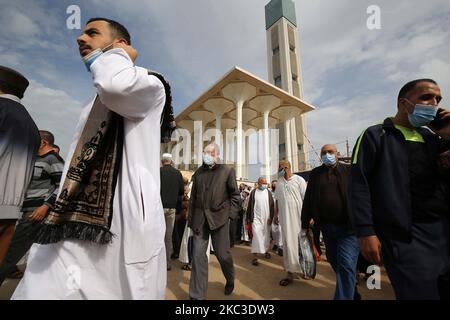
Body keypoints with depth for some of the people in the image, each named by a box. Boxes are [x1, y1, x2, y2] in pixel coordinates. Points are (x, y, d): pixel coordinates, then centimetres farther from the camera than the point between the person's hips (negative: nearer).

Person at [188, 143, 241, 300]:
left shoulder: (227, 171, -1)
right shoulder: (198, 172, 8)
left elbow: (234, 195, 2)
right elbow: (193, 197, 10)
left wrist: (231, 213, -8)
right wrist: (191, 219, 7)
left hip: (219, 217, -2)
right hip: (200, 218, 3)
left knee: (222, 254, 9)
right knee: (198, 255, 4)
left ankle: (230, 281, 41)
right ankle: (197, 295, 20)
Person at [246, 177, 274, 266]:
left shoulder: (268, 192, 4)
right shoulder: (253, 192, 0)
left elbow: (272, 205, 4)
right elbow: (250, 205, 3)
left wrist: (271, 217, -4)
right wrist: (249, 218, 3)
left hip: (266, 218, 2)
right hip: (256, 217, -2)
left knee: (266, 235, 12)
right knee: (256, 235, -10)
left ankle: (266, 251, 32)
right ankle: (255, 256, -5)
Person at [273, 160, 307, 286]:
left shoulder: (299, 180, -6)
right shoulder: (279, 182, 9)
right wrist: (276, 214, 12)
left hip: (298, 216, -4)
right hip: (285, 217, 4)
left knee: (300, 242, 6)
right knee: (288, 242, 7)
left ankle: (304, 268, 25)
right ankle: (290, 272, 20)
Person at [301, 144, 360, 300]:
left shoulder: (349, 170, -1)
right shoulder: (315, 174, 5)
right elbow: (308, 200, 5)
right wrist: (305, 225, 4)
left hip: (348, 227, -3)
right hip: (327, 227, 4)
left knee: (346, 266, -6)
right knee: (336, 263, 18)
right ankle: (352, 293, 42)